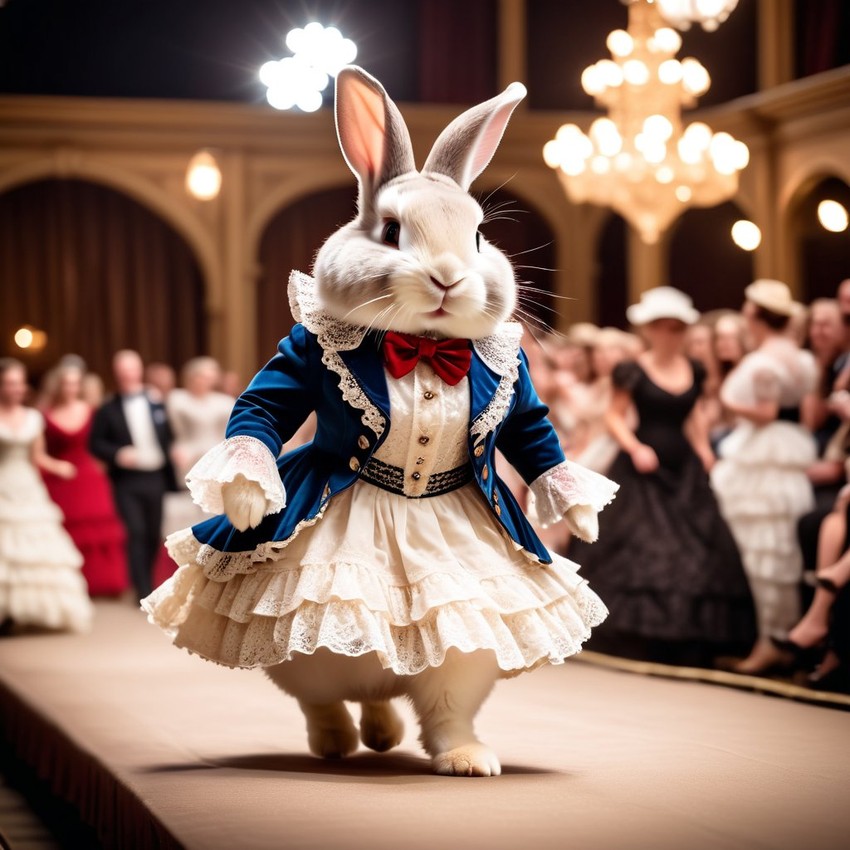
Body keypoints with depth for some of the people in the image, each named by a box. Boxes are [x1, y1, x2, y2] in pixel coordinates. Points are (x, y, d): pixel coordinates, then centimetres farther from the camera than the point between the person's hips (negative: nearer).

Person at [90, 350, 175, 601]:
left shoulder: (157, 404, 7)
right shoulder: (108, 410, 1)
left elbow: (169, 439, 9)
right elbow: (95, 444, 1)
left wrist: (172, 477, 0)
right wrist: (117, 454, -17)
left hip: (155, 477, 3)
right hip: (127, 480, -3)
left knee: (154, 534, 9)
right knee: (136, 532, -11)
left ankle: (147, 579, 27)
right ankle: (143, 589, -9)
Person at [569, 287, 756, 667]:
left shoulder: (694, 371, 9)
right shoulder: (633, 372, -5)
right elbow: (615, 416, -3)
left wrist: (702, 448, 10)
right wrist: (635, 449, -16)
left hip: (684, 469, 5)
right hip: (643, 469, -5)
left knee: (695, 550, -2)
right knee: (637, 548, -8)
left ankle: (685, 641, 2)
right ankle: (638, 636, 1)